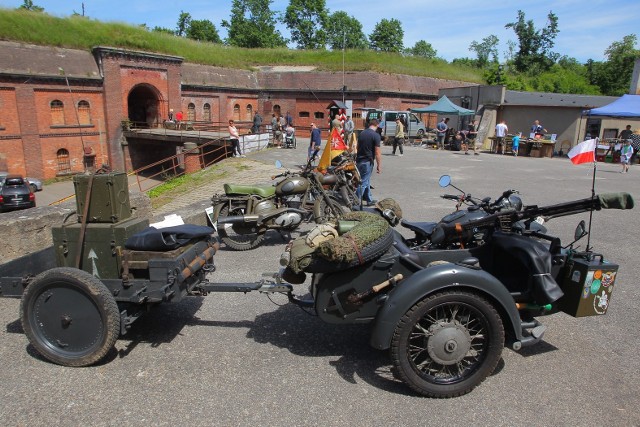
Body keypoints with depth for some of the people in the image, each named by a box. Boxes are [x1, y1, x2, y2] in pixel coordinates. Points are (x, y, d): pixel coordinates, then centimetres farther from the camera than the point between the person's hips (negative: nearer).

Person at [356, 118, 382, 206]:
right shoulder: (376, 135, -14)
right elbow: (377, 153, -16)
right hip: (367, 162, -8)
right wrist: (379, 166, -9)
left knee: (367, 181, 18)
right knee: (363, 182, -2)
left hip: (359, 160, 8)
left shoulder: (362, 133, 8)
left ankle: (369, 200, 27)